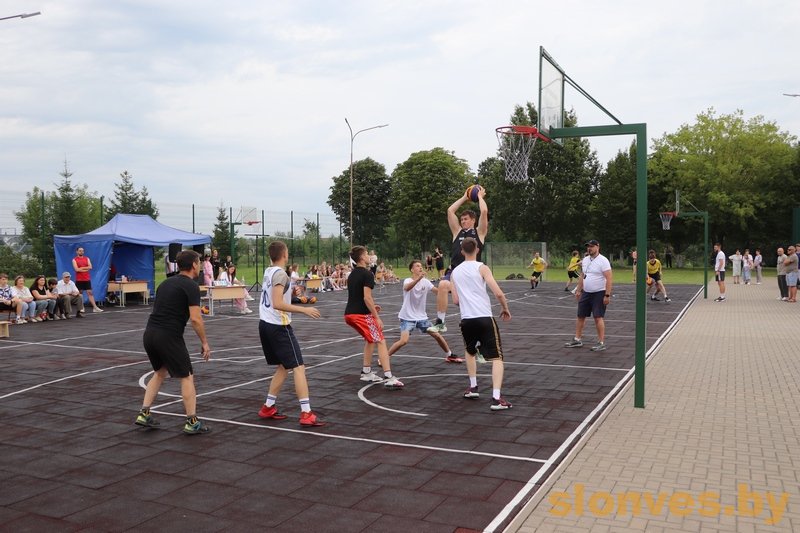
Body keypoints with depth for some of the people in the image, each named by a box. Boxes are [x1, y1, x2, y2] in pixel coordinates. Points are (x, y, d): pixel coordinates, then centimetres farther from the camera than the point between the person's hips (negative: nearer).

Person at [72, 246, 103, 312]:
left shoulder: (87, 258, 10)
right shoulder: (74, 260, 0)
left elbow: (90, 267, -3)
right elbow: (76, 269, -13)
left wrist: (82, 268, -11)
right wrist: (86, 269, -8)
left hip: (87, 279, 3)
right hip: (79, 280, -3)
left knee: (90, 293, 0)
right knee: (80, 293, 2)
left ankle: (95, 307, -4)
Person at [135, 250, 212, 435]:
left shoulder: (166, 282, 17)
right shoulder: (191, 286, -7)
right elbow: (195, 318, -14)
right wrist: (204, 342, -5)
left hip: (149, 333, 8)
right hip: (168, 336, -8)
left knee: (160, 372, 26)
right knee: (186, 377, 4)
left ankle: (144, 414, 22)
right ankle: (192, 422, 6)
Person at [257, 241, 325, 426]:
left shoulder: (268, 271, 9)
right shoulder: (280, 274, -16)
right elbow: (277, 304, -25)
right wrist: (304, 310, -23)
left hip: (265, 324, 9)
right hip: (278, 326, -9)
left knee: (283, 367, 19)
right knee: (298, 367, -8)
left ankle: (268, 408, 23)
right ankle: (306, 414, -13)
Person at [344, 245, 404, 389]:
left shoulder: (353, 274, 16)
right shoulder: (367, 274, -11)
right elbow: (367, 297, -19)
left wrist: (371, 307, 23)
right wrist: (376, 317, -15)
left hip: (349, 314, 9)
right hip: (362, 314, -9)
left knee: (370, 339, 25)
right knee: (381, 342, -8)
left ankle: (366, 372, 26)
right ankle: (389, 378, -17)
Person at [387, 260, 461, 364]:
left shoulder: (425, 281, 0)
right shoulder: (408, 281, -15)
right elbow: (407, 288, -40)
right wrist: (419, 278, -56)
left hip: (421, 317, 5)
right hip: (407, 317, -5)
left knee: (437, 335, 4)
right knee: (404, 341, -21)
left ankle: (449, 355, 26)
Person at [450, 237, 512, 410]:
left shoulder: (455, 272, 12)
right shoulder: (481, 268, -2)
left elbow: (456, 301, 14)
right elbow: (498, 293, -11)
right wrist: (505, 308, 7)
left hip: (466, 319, 4)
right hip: (484, 318, -4)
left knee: (470, 351, 31)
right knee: (496, 358, 1)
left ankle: (473, 387, 31)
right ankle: (496, 398, -11)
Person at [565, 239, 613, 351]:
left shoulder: (603, 260, -13)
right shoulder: (585, 260, 10)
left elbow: (609, 278, -17)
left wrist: (607, 295, -21)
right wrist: (578, 290, 16)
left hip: (599, 294, -7)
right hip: (585, 293, 7)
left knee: (598, 317, -7)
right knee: (580, 316, 9)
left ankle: (601, 343, 0)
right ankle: (577, 340, 20)